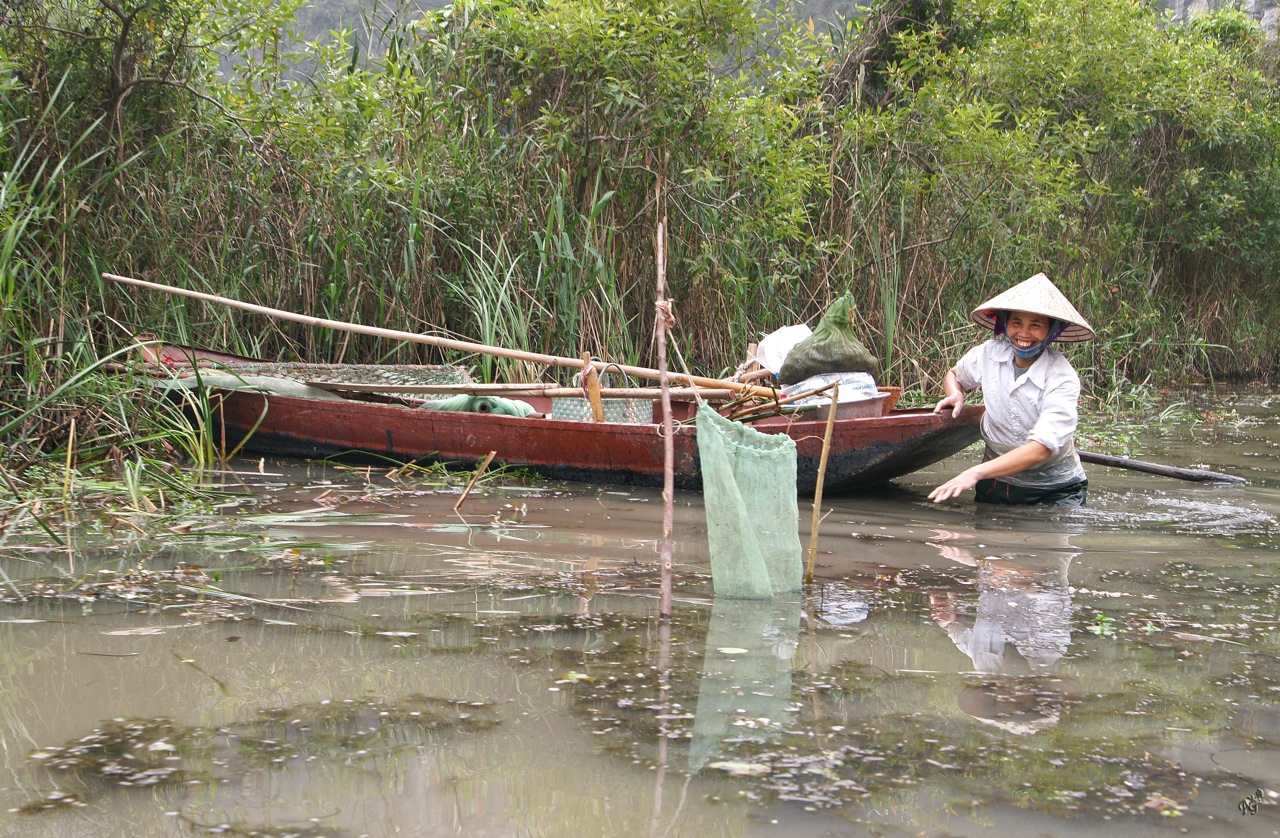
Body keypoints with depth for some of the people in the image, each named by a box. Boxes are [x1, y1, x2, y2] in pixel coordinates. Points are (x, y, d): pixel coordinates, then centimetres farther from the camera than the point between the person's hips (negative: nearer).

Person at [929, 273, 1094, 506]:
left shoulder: (1062, 379, -18)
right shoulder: (990, 354, -4)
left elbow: (1041, 449, -29)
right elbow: (955, 374, 20)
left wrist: (975, 473, -38)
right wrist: (955, 395, -4)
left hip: (1055, 492, -4)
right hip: (997, 483, 4)